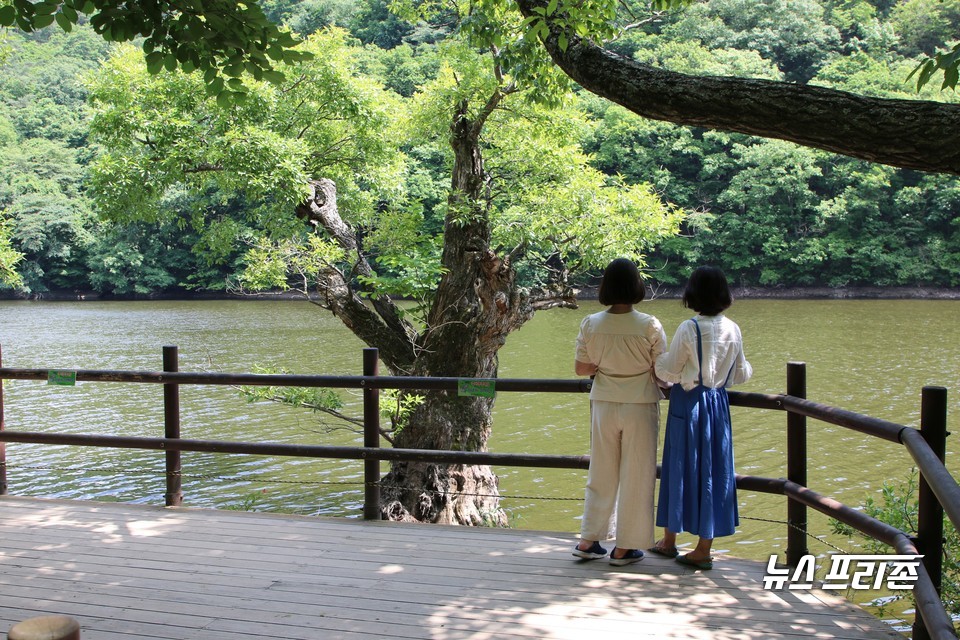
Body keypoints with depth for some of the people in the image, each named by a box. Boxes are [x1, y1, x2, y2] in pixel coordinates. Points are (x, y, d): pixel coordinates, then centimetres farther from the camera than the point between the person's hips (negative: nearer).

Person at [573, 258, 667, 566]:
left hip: (604, 406, 3)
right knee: (636, 477, 9)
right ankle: (624, 548, 17)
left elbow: (580, 369, -2)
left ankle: (588, 541, 22)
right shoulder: (650, 326, -15)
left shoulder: (591, 324, -7)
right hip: (640, 406, -3)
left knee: (601, 474, 16)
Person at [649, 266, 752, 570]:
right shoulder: (733, 330, 0)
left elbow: (668, 372, -11)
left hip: (688, 405, -4)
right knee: (714, 470, 9)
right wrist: (747, 368, 30)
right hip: (718, 406, 4)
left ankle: (669, 541, 24)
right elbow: (739, 375, 8)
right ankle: (704, 549, 15)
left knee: (680, 468, 8)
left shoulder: (689, 329, -15)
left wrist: (655, 359, 9)